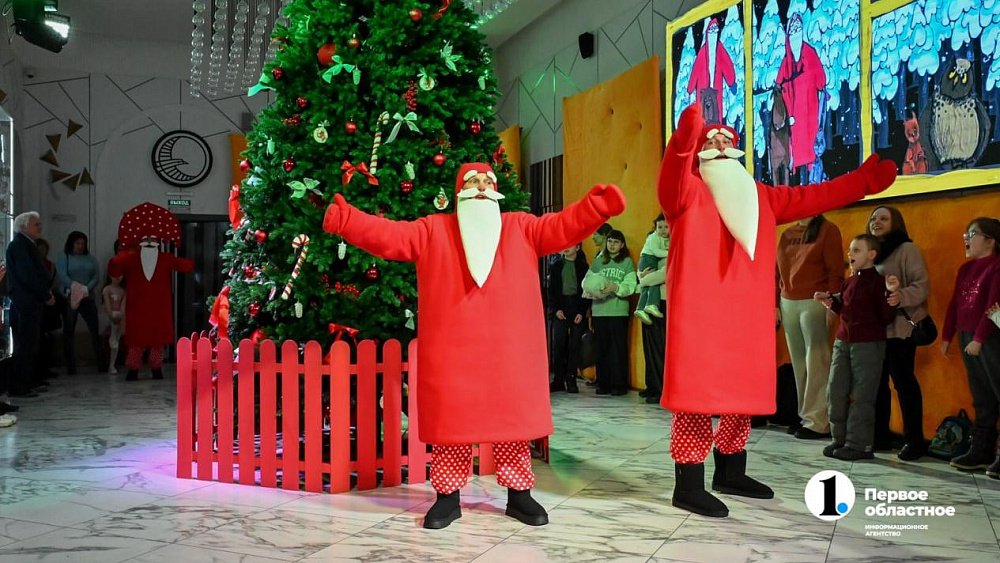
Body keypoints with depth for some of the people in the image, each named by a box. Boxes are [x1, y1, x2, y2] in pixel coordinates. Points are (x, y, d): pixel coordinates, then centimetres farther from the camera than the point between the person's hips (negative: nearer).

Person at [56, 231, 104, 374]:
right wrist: (76, 288, -25)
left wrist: (87, 289, -14)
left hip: (87, 298, 2)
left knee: (94, 329, -3)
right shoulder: (63, 258, 4)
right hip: (69, 298, -2)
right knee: (69, 331, 2)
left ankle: (101, 362, 0)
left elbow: (95, 277, 4)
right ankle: (71, 366, 6)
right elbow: (62, 276, -11)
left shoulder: (90, 258, 13)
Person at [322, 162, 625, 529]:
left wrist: (598, 206, -15)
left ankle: (519, 493, 21)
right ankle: (448, 496, 17)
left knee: (512, 419, 7)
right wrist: (345, 219, -13)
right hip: (451, 351, -1)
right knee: (450, 421, 4)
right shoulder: (433, 230, 10)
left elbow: (564, 226, 3)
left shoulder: (521, 228, 13)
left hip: (508, 351, 1)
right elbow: (388, 235, 1)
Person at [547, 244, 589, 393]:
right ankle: (558, 380, 3)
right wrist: (555, 309, -3)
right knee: (558, 345, -3)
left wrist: (582, 312, -7)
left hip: (578, 312, -1)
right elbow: (551, 290, 10)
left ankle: (571, 380, 4)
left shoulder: (583, 266, 6)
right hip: (560, 310, 2)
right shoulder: (556, 266, 13)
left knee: (574, 346, -1)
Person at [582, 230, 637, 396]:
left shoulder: (627, 262, 5)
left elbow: (631, 286, -5)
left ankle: (619, 384, 5)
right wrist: (591, 290, -9)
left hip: (618, 311, -3)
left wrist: (615, 287, -22)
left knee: (619, 348, -1)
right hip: (599, 310, 3)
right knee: (602, 348, 6)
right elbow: (587, 279, 12)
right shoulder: (599, 261, 15)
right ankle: (603, 383, 13)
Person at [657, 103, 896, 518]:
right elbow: (673, 169, -23)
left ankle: (730, 473, 29)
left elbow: (815, 196, 25)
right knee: (696, 394, -9)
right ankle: (688, 485, -2)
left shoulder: (762, 198, 20)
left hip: (746, 316, 7)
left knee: (745, 394, 13)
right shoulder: (687, 193, 0)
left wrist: (864, 181, 23)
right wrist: (688, 132, -41)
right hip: (698, 314, -7)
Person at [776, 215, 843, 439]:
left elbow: (835, 271, -6)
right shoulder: (787, 234, 15)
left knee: (816, 362, -5)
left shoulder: (827, 230, -1)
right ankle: (804, 416, 14)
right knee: (799, 362, 8)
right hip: (788, 303, 6)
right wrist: (775, 303, 11)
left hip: (814, 303, -6)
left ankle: (818, 421, -1)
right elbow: (777, 271, 16)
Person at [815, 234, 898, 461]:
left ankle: (859, 444, 5)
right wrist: (830, 300, 11)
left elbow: (886, 317, -12)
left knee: (861, 396, -2)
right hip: (843, 342, 8)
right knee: (836, 392, 8)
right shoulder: (849, 282, 14)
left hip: (868, 345, -8)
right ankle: (840, 439, 18)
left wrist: (890, 293, -24)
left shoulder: (878, 282, -8)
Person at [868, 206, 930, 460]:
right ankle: (879, 436, 19)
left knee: (903, 380, -4)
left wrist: (902, 297, -32)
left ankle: (914, 440, 5)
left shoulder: (907, 249, -5)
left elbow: (922, 285, -13)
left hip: (900, 326, -7)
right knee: (876, 381, 9)